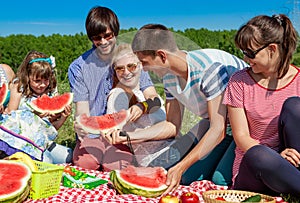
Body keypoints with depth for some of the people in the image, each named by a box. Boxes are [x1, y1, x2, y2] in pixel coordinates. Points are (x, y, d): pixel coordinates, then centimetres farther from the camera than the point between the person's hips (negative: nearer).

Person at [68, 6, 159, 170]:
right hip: (92, 134, 1)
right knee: (84, 163, -26)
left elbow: (153, 98, -6)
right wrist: (80, 125, -30)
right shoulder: (78, 67, 0)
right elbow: (82, 110, -5)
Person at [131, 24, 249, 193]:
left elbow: (218, 130, -33)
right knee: (187, 175, -5)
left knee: (222, 178, -24)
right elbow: (172, 125, 1)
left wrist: (181, 167, -37)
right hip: (215, 121, 7)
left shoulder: (209, 67, -32)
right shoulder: (169, 75, -6)